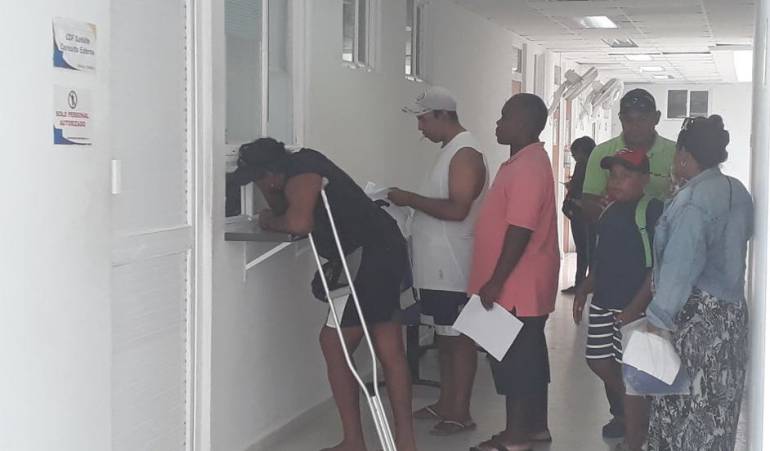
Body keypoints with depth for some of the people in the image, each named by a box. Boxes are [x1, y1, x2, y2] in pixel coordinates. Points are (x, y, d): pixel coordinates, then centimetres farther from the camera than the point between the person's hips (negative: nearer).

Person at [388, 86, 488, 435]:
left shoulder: (465, 153, -16)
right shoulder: (451, 149, 15)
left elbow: (457, 209, -25)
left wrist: (412, 199, -19)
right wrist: (412, 201, 10)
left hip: (452, 267, -10)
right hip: (438, 265, 10)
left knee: (459, 337, -2)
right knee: (444, 335, 16)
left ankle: (461, 413, 6)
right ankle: (446, 403, 26)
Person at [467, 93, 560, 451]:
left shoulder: (527, 167, -19)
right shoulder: (525, 162, 14)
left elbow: (520, 230, -24)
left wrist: (496, 281, -22)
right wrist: (497, 280, 21)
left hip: (517, 286, -10)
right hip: (524, 284, 10)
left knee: (514, 358, -3)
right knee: (529, 355, 15)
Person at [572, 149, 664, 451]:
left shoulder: (653, 211, -13)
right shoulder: (610, 212, 12)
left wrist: (635, 308, -22)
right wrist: (585, 289, 12)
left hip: (633, 307, -8)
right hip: (603, 302, 8)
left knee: (630, 372, -3)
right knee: (599, 362, 15)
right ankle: (624, 413, 39)